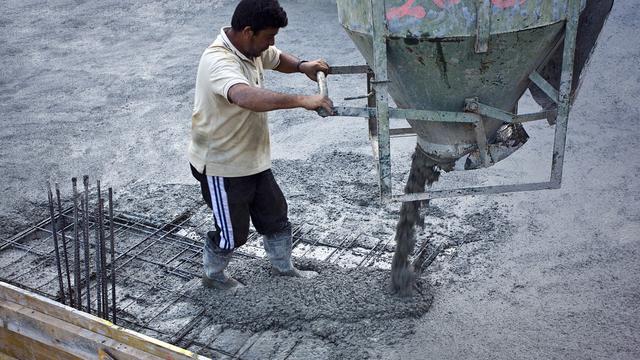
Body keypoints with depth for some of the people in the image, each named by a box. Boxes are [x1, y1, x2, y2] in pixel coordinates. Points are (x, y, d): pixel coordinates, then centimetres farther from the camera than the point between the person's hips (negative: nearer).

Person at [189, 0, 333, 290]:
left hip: (252, 158, 9)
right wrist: (302, 100, -54)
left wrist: (302, 66, -2)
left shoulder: (252, 47, -3)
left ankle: (283, 268, 44)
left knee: (275, 215, 20)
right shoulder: (218, 62, -32)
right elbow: (248, 97, -51)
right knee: (232, 232, 9)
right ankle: (213, 276, 38)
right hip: (221, 165, -8)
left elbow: (277, 59, 19)